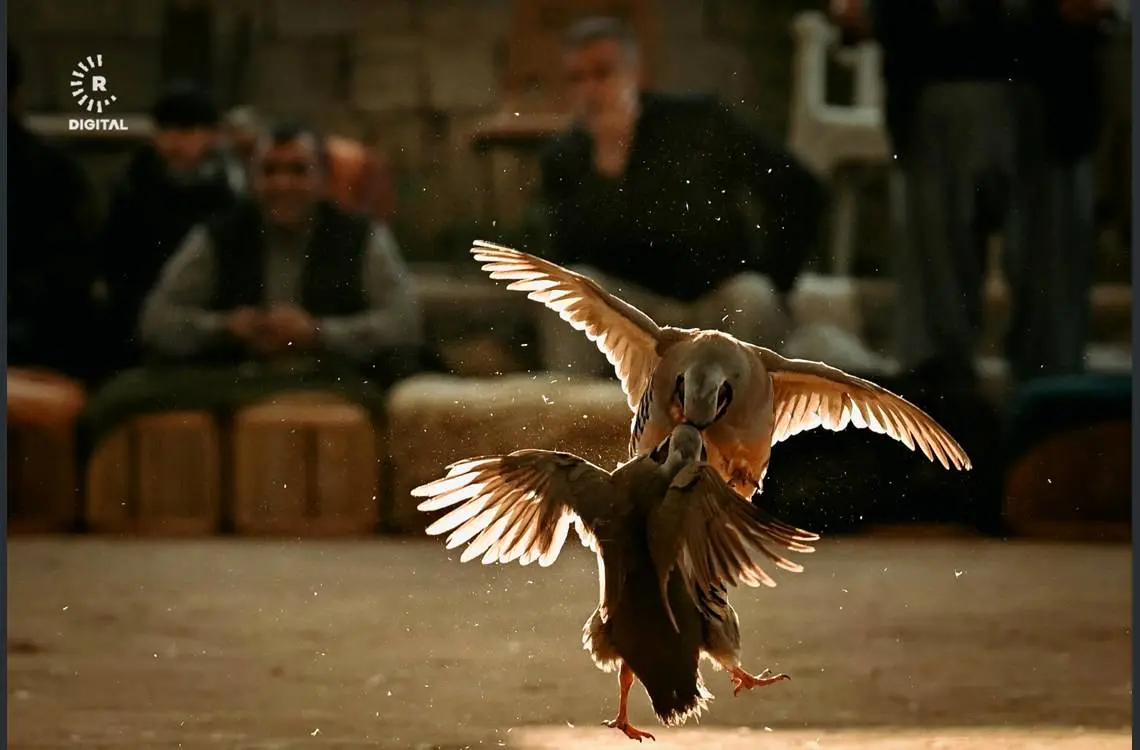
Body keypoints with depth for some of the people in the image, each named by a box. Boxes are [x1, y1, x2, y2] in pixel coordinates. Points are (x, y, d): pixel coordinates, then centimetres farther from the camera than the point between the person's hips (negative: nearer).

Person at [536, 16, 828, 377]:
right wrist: (606, 164, -26)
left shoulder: (697, 122, -7)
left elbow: (803, 193, -5)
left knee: (751, 299, -33)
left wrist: (773, 287, -9)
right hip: (634, 305, 1)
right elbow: (572, 255, -19)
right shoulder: (563, 157, -3)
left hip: (717, 298, -1)